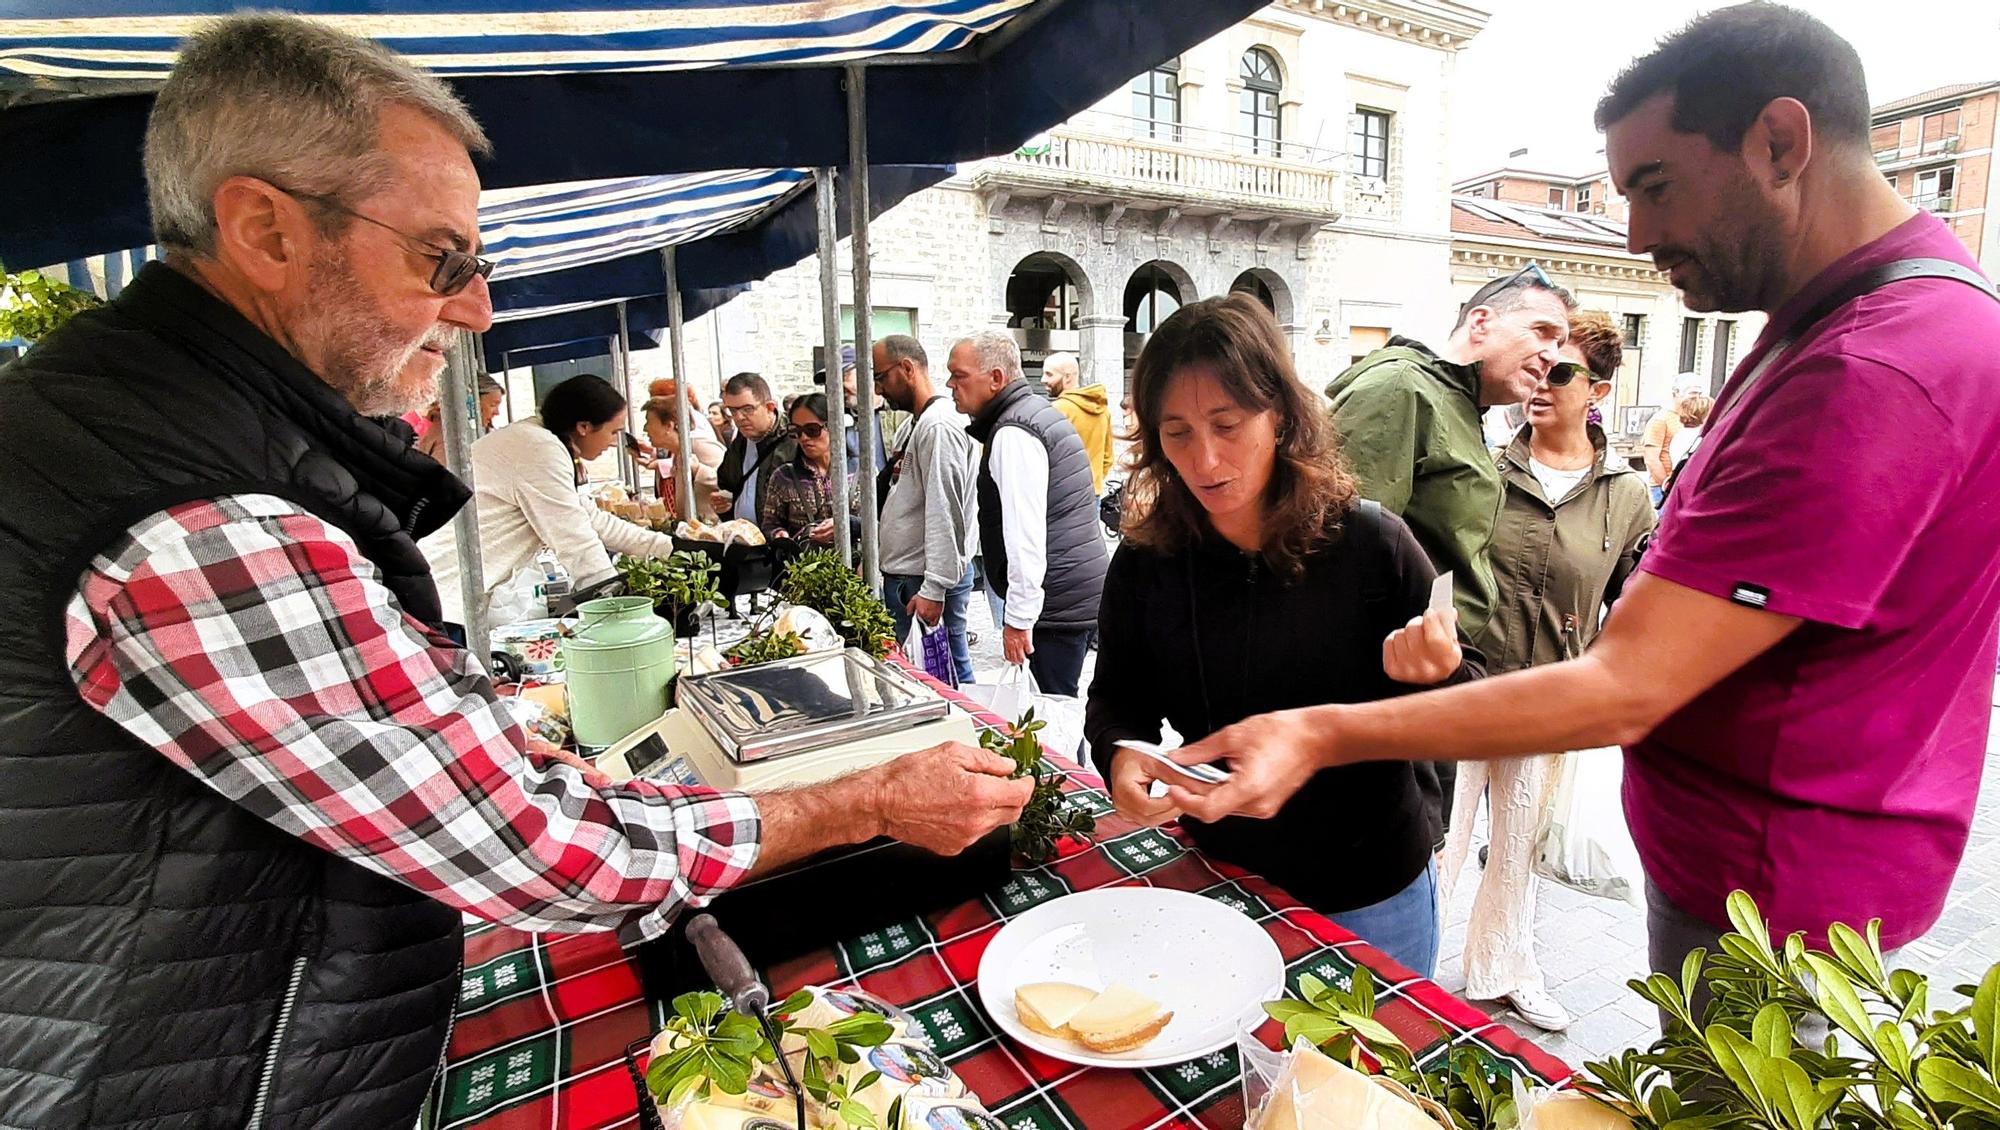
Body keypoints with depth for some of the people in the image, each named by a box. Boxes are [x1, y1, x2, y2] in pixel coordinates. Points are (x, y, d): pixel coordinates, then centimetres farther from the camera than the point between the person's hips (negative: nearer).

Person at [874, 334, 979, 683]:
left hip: (926, 580, -10)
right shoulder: (913, 425, 16)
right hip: (903, 575, 10)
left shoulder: (940, 426, -16)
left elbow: (945, 516, -21)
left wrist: (933, 589, -22)